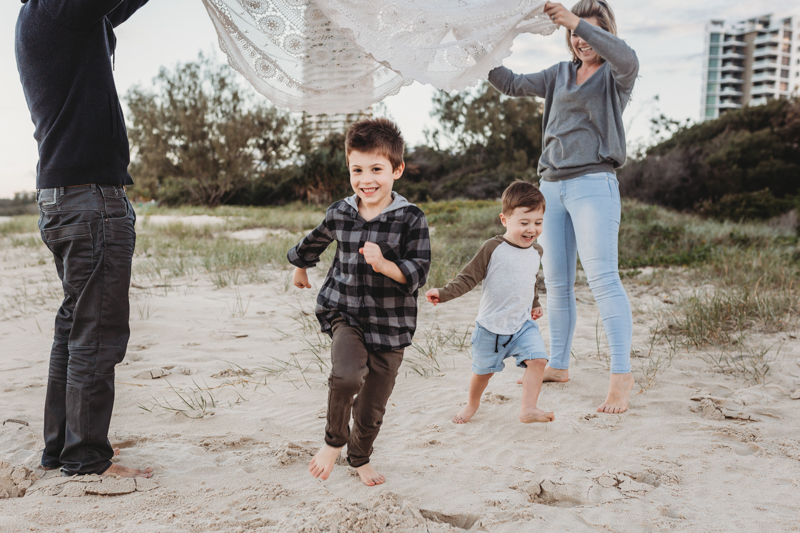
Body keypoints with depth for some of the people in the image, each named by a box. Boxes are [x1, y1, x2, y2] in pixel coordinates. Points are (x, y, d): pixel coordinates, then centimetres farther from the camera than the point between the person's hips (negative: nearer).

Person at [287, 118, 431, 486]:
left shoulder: (411, 219, -10)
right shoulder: (339, 214, -1)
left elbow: (419, 272, -13)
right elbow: (315, 242, 21)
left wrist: (384, 264, -30)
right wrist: (299, 267, 38)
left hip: (390, 322, 0)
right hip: (344, 312, 1)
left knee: (373, 405, 11)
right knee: (347, 376, -28)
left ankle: (360, 458, 42)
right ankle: (334, 439, 2)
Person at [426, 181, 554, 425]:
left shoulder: (536, 252, 3)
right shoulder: (493, 248, -15)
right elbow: (468, 277, -15)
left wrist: (535, 304, 25)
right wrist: (444, 293, -26)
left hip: (523, 323, 4)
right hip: (491, 325, -4)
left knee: (537, 359, -17)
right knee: (483, 370, 12)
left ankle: (528, 409, -10)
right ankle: (472, 403, 38)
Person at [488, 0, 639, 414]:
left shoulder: (615, 75, 3)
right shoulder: (560, 74, 19)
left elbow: (627, 59, -21)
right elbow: (514, 85, 16)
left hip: (593, 183, -6)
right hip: (552, 185, 6)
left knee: (602, 278, -14)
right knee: (557, 282, 9)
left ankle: (621, 373, -11)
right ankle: (558, 365, 18)